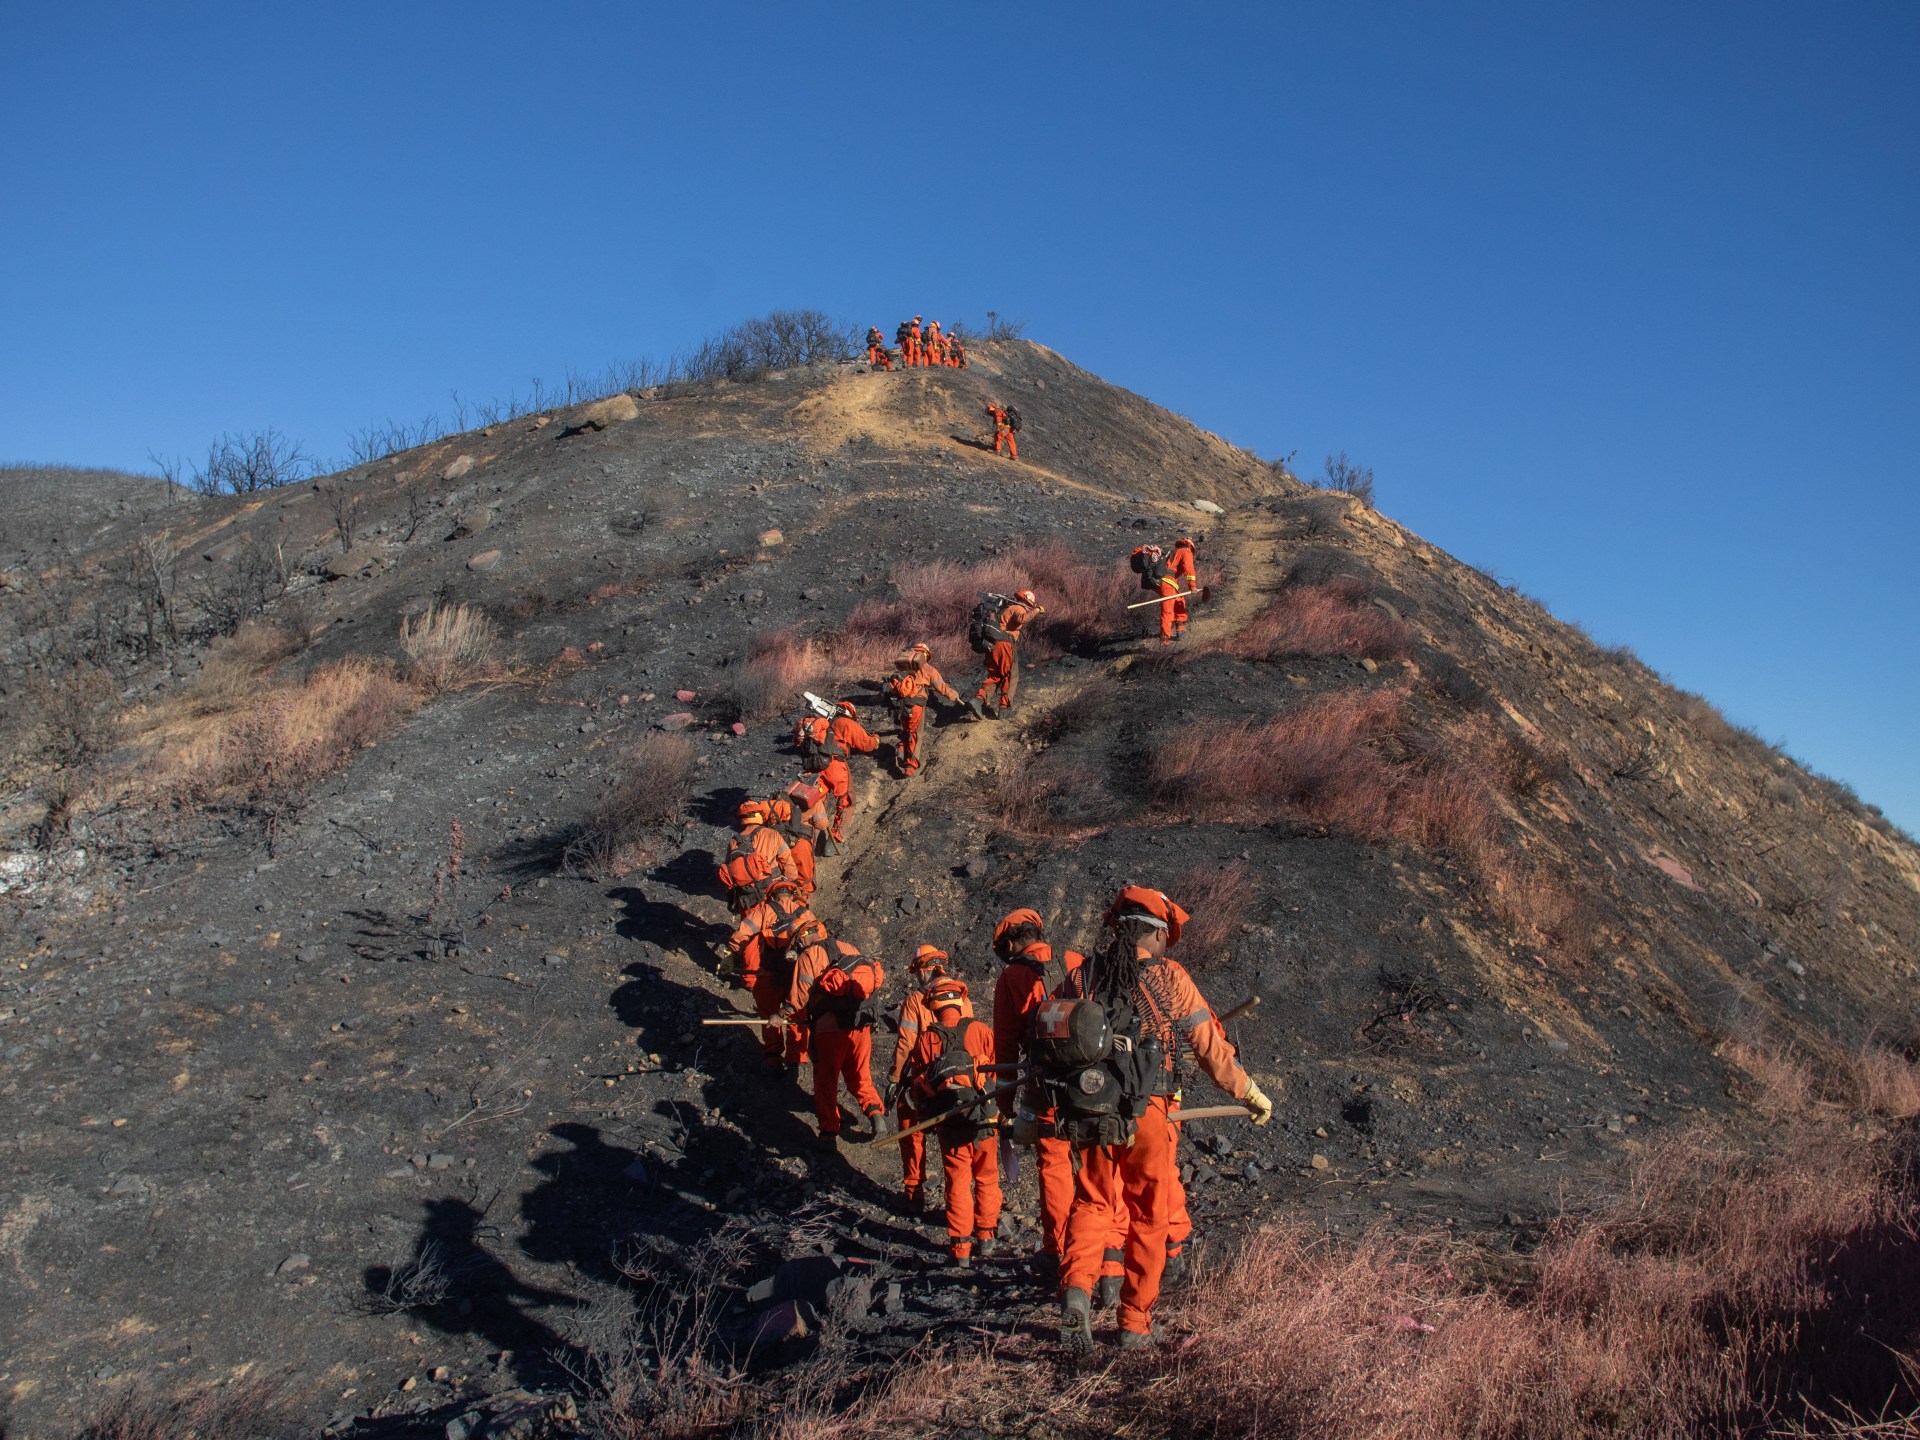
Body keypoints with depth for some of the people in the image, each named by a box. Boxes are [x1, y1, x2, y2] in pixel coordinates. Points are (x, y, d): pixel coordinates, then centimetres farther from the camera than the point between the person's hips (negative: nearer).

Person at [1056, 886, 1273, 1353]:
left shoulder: (1084, 975, 4)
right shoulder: (1170, 977, -5)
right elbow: (1212, 1050, -2)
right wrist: (1252, 1095, 12)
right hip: (1148, 1113, -2)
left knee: (1092, 1203, 12)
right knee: (1148, 1217, 13)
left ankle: (1077, 1288, -13)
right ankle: (1136, 1322, 20)